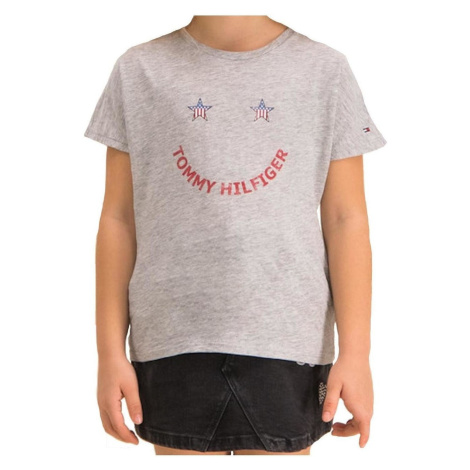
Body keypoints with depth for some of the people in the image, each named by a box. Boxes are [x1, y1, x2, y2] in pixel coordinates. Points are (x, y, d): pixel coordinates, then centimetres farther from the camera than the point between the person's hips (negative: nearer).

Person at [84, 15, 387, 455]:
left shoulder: (325, 69, 4)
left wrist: (355, 352, -3)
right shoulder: (139, 70, 5)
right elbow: (118, 220, 5)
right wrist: (110, 351, 2)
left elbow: (346, 221, 2)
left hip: (289, 338, 0)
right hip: (172, 341, 1)